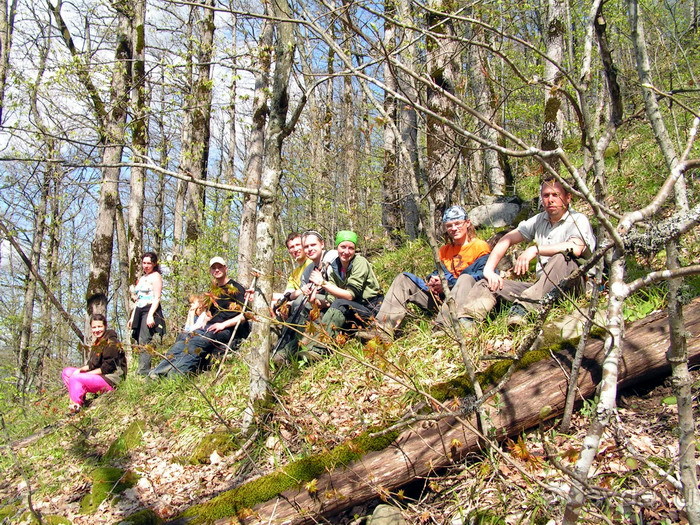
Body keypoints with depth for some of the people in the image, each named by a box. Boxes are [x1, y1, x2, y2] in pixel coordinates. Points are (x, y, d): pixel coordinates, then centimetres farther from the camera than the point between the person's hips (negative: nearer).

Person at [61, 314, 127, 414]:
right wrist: (80, 370, -5)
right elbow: (92, 364, 15)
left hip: (111, 380, -10)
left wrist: (87, 373, -16)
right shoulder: (96, 343, 16)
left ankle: (76, 405, -10)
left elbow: (107, 367, -18)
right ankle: (80, 400, -7)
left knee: (75, 378, -25)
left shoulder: (111, 342, -12)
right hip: (99, 377, 10)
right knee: (66, 372, 4)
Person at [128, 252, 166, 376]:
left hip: (150, 311, -8)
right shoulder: (141, 278, 25)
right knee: (140, 343, 0)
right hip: (139, 312, 8)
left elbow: (157, 298, -9)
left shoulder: (155, 276, 1)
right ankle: (143, 373, -1)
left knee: (144, 343, -18)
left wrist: (150, 315, -20)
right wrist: (132, 317, 21)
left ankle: (143, 373, -24)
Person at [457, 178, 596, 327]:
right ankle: (465, 320, -35)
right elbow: (507, 239, 13)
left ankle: (524, 307, -43)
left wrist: (535, 249, -25)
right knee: (490, 284, -7)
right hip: (542, 287, 6)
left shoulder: (579, 220, -4)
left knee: (562, 257, -36)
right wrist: (488, 270, -1)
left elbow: (576, 248, -26)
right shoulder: (539, 220, 14)